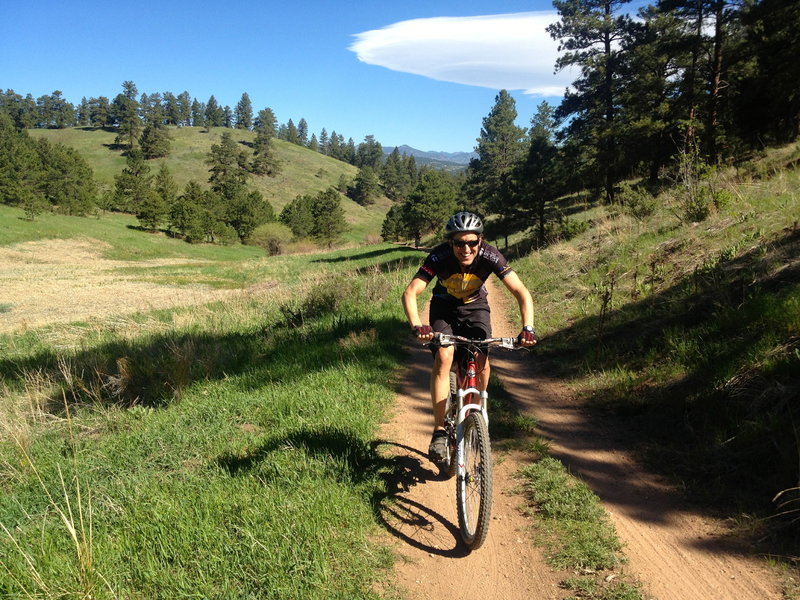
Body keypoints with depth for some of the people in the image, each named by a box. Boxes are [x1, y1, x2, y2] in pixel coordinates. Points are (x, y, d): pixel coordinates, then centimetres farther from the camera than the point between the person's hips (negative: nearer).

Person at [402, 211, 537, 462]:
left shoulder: (490, 256, -28)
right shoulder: (439, 257, -30)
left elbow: (522, 293, -28)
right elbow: (410, 293, -35)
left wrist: (528, 328, -43)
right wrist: (417, 326, -51)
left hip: (475, 307, 1)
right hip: (444, 307, -1)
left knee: (481, 362, -18)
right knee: (444, 357, -24)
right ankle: (439, 431, -16)